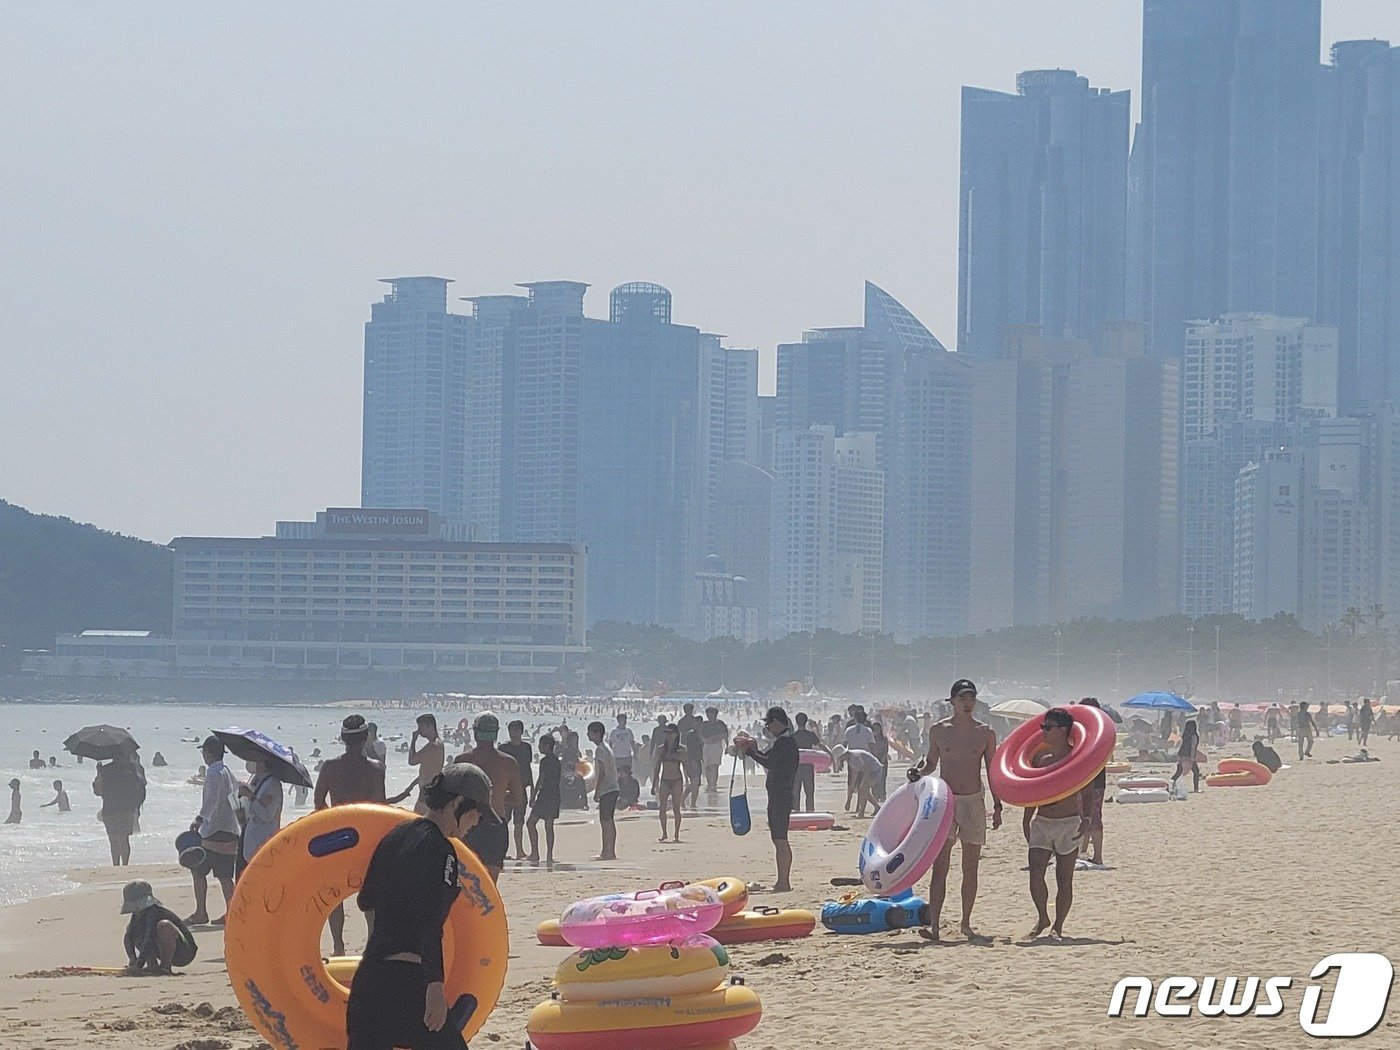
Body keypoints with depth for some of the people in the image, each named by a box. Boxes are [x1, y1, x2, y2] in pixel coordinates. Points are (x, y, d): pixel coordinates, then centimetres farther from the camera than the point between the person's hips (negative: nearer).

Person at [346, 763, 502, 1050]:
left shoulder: (394, 837, 17)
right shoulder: (439, 850, -10)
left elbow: (367, 901, 27)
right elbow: (430, 922, -19)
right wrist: (435, 987, -23)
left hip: (369, 975, 8)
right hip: (408, 980, -8)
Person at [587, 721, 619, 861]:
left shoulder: (600, 750, -14)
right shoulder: (605, 747, 17)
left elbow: (602, 772, -19)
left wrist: (597, 792, -16)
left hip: (606, 790, -10)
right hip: (613, 788, 10)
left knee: (605, 821, -8)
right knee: (609, 820, 12)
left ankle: (607, 853, -9)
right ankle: (611, 852, 14)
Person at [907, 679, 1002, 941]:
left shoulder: (985, 733, 3)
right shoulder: (938, 730, 2)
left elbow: (992, 771, 8)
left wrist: (997, 805, 5)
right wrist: (918, 772, -7)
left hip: (974, 802, 1)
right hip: (945, 800, -1)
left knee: (970, 867, 6)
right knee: (940, 865, -9)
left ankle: (966, 924, 16)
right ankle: (934, 925, -15)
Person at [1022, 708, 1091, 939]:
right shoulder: (1039, 758, 8)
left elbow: (1085, 793, -3)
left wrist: (1086, 819, -13)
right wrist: (1027, 820, 13)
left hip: (1069, 824, -3)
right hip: (1041, 822, 3)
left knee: (1064, 880, 1)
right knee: (1035, 874, -10)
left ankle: (1058, 926, 10)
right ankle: (1042, 918, 9)